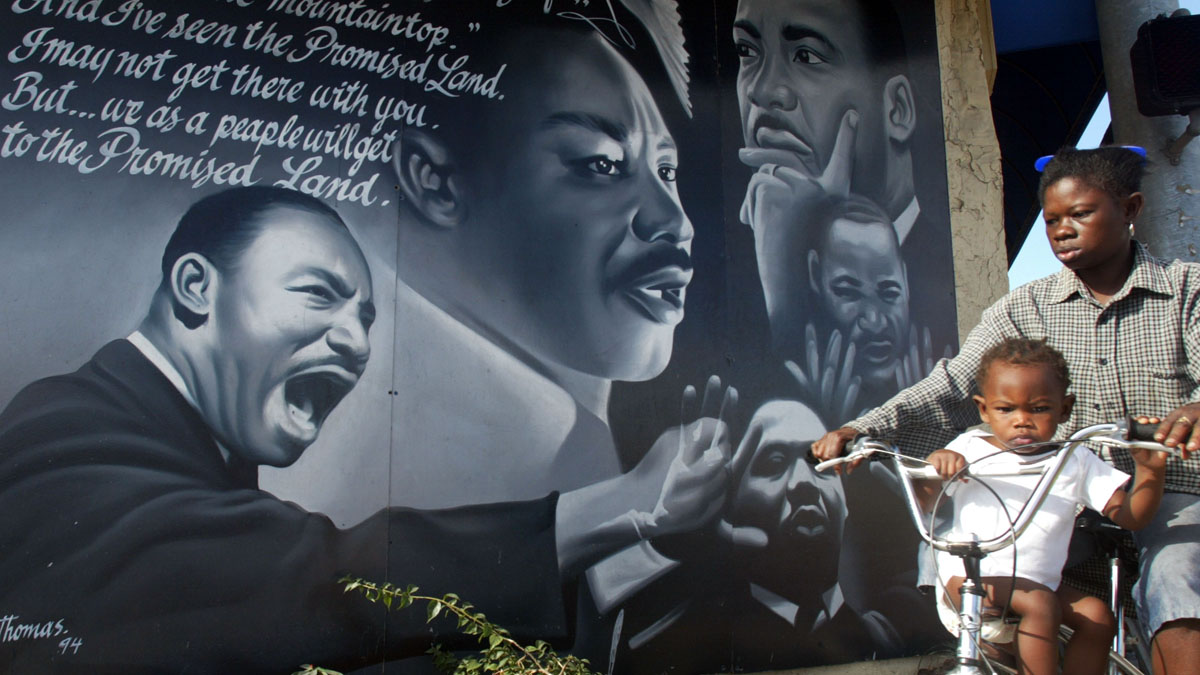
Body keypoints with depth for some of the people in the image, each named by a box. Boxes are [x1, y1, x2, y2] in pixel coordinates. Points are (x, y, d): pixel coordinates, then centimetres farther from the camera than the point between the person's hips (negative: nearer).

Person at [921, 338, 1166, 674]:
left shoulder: (1076, 462, 6)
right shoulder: (970, 449, -1)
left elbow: (1131, 516, 3)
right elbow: (924, 502, -1)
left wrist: (1150, 468, -14)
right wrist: (935, 462, -22)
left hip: (1039, 580, 5)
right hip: (968, 574, -4)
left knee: (1098, 616, -13)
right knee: (1038, 603, -27)